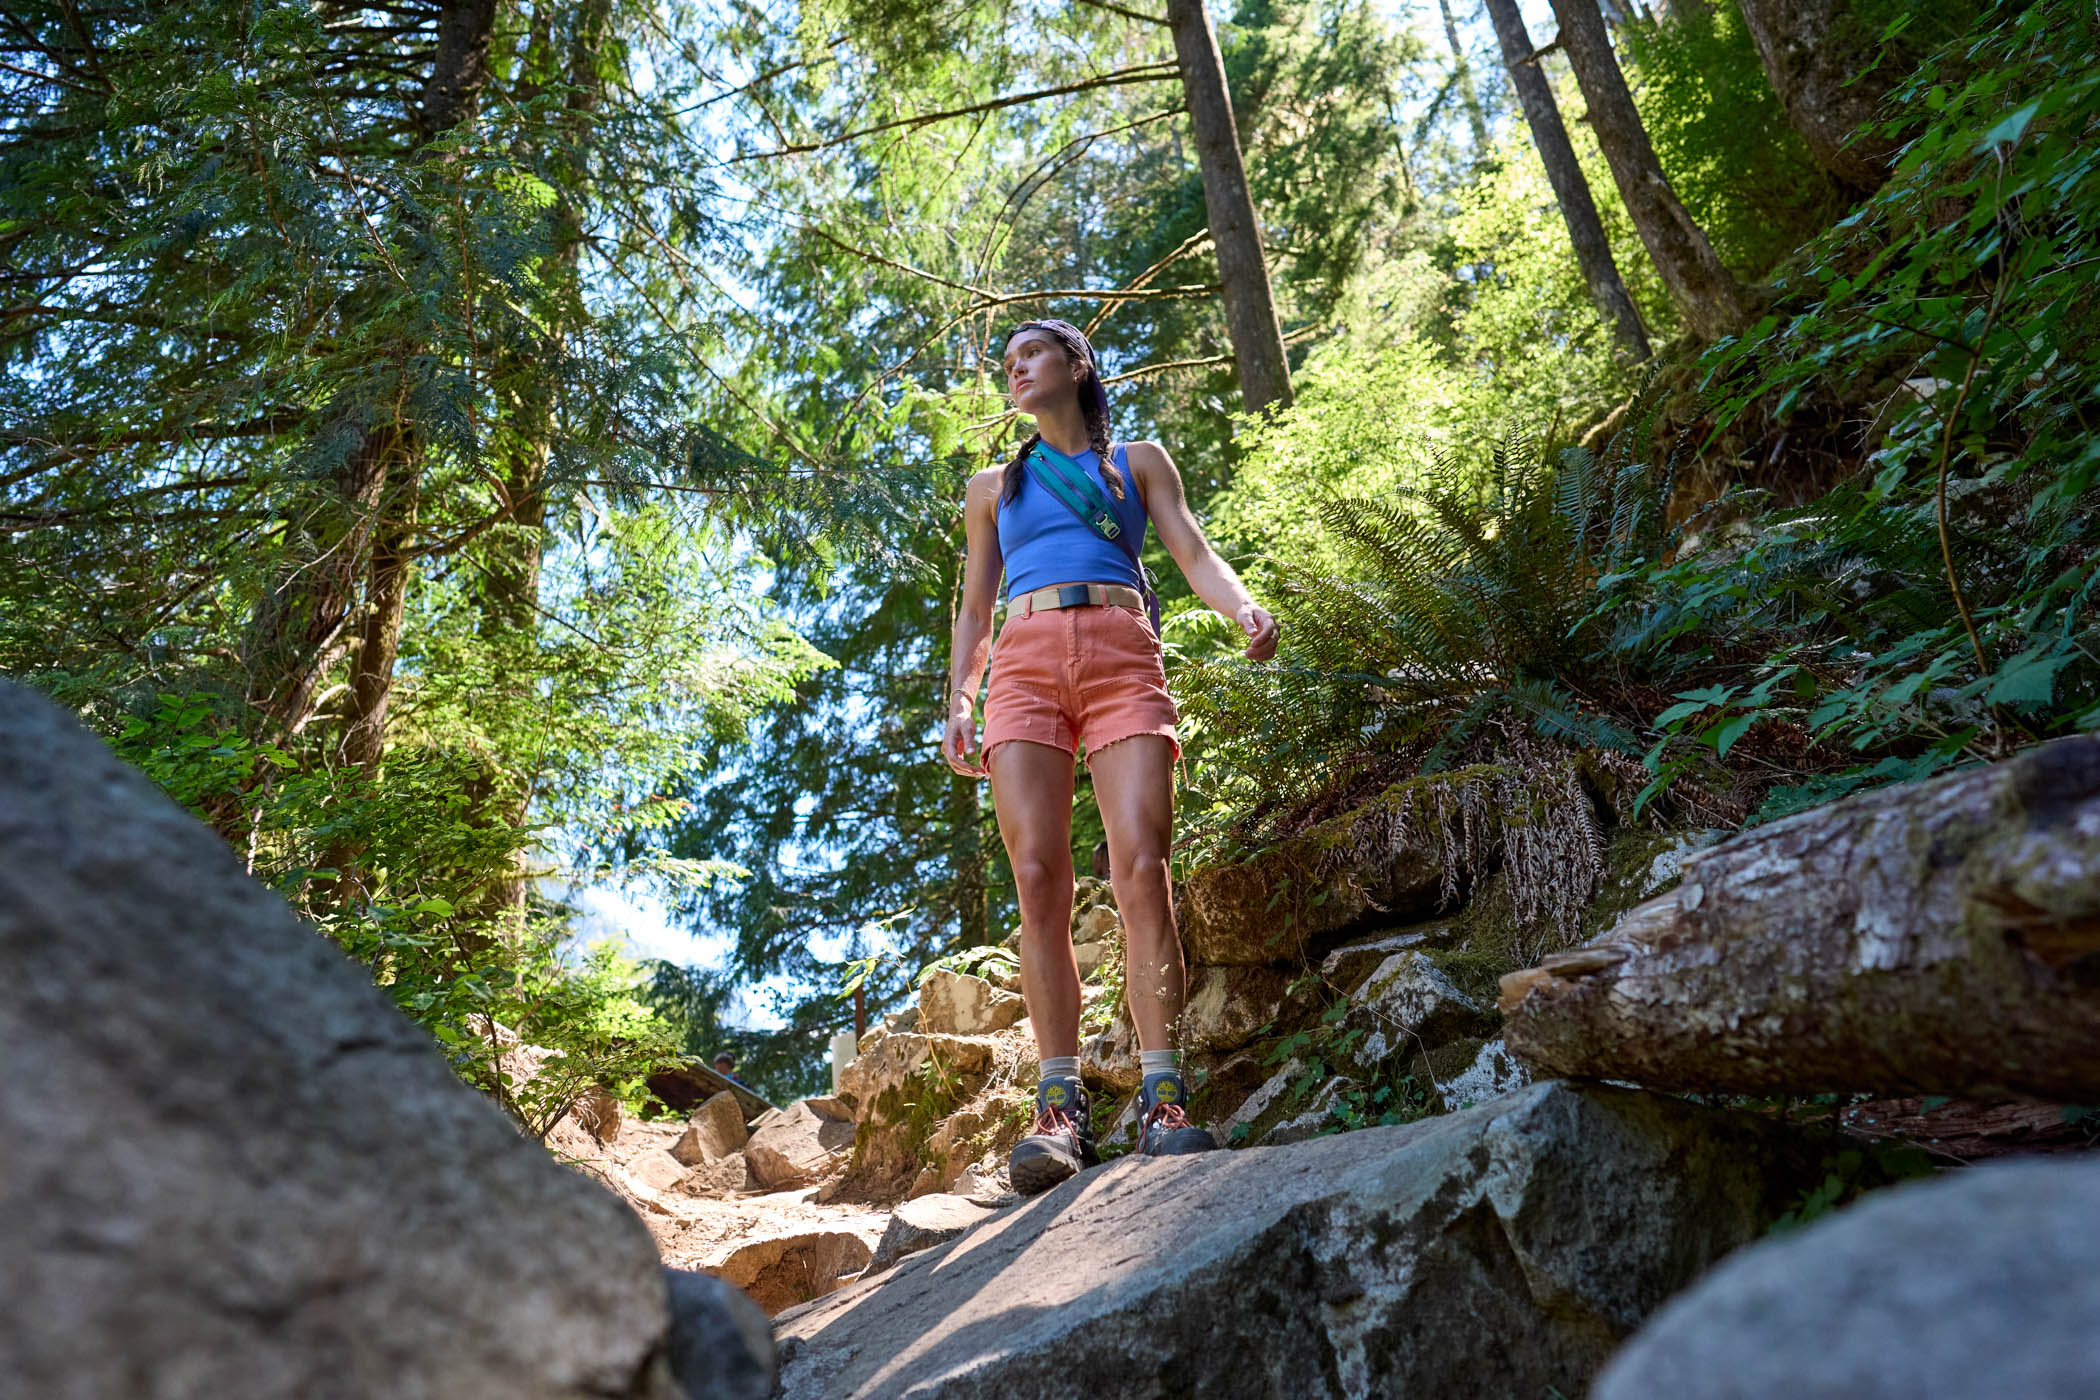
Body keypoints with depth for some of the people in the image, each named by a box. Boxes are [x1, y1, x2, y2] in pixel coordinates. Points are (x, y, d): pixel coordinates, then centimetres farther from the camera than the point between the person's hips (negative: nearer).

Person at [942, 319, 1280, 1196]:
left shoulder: (1139, 460, 25)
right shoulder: (993, 487, 30)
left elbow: (1194, 554, 12)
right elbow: (974, 607, 25)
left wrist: (1244, 608, -11)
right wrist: (958, 699, 9)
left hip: (1122, 655, -1)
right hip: (1024, 663, 2)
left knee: (1140, 867, -19)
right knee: (1038, 878, -14)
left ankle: (1163, 1099, -20)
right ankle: (1060, 1105, -15)